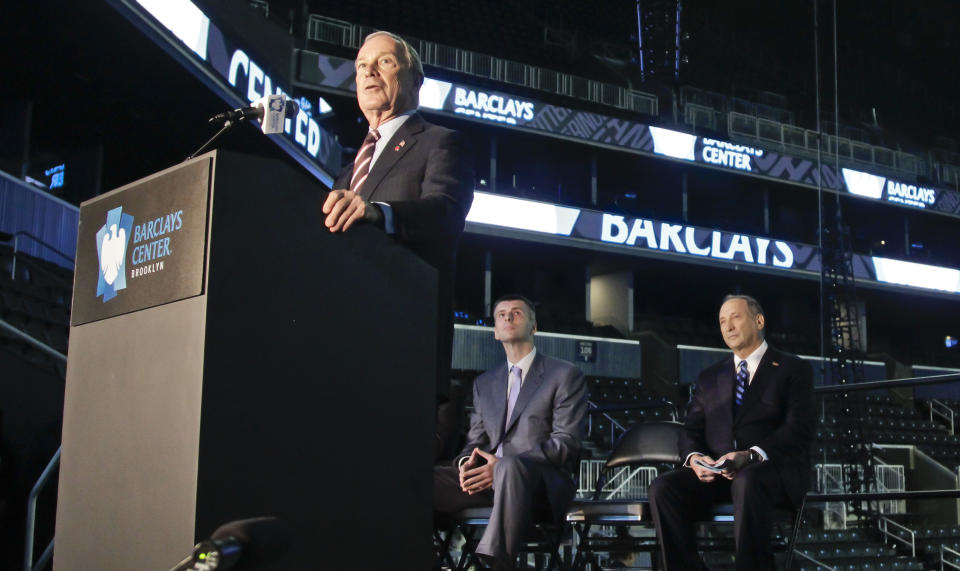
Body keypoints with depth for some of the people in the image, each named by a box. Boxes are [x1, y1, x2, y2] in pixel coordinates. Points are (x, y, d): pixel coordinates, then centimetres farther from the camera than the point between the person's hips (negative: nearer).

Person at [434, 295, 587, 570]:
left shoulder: (565, 375, 7)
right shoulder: (484, 383, 24)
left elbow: (565, 442, -4)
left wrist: (502, 465, -17)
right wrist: (467, 462, -6)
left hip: (541, 482, -5)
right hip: (488, 477, 5)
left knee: (511, 467, -42)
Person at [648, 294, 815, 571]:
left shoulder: (794, 369, 8)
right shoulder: (709, 377, 23)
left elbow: (798, 429, -6)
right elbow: (691, 431, 16)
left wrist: (752, 455, -23)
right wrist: (695, 458, -10)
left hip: (775, 470, -4)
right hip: (716, 472, 4)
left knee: (747, 481, -40)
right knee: (663, 487, -27)